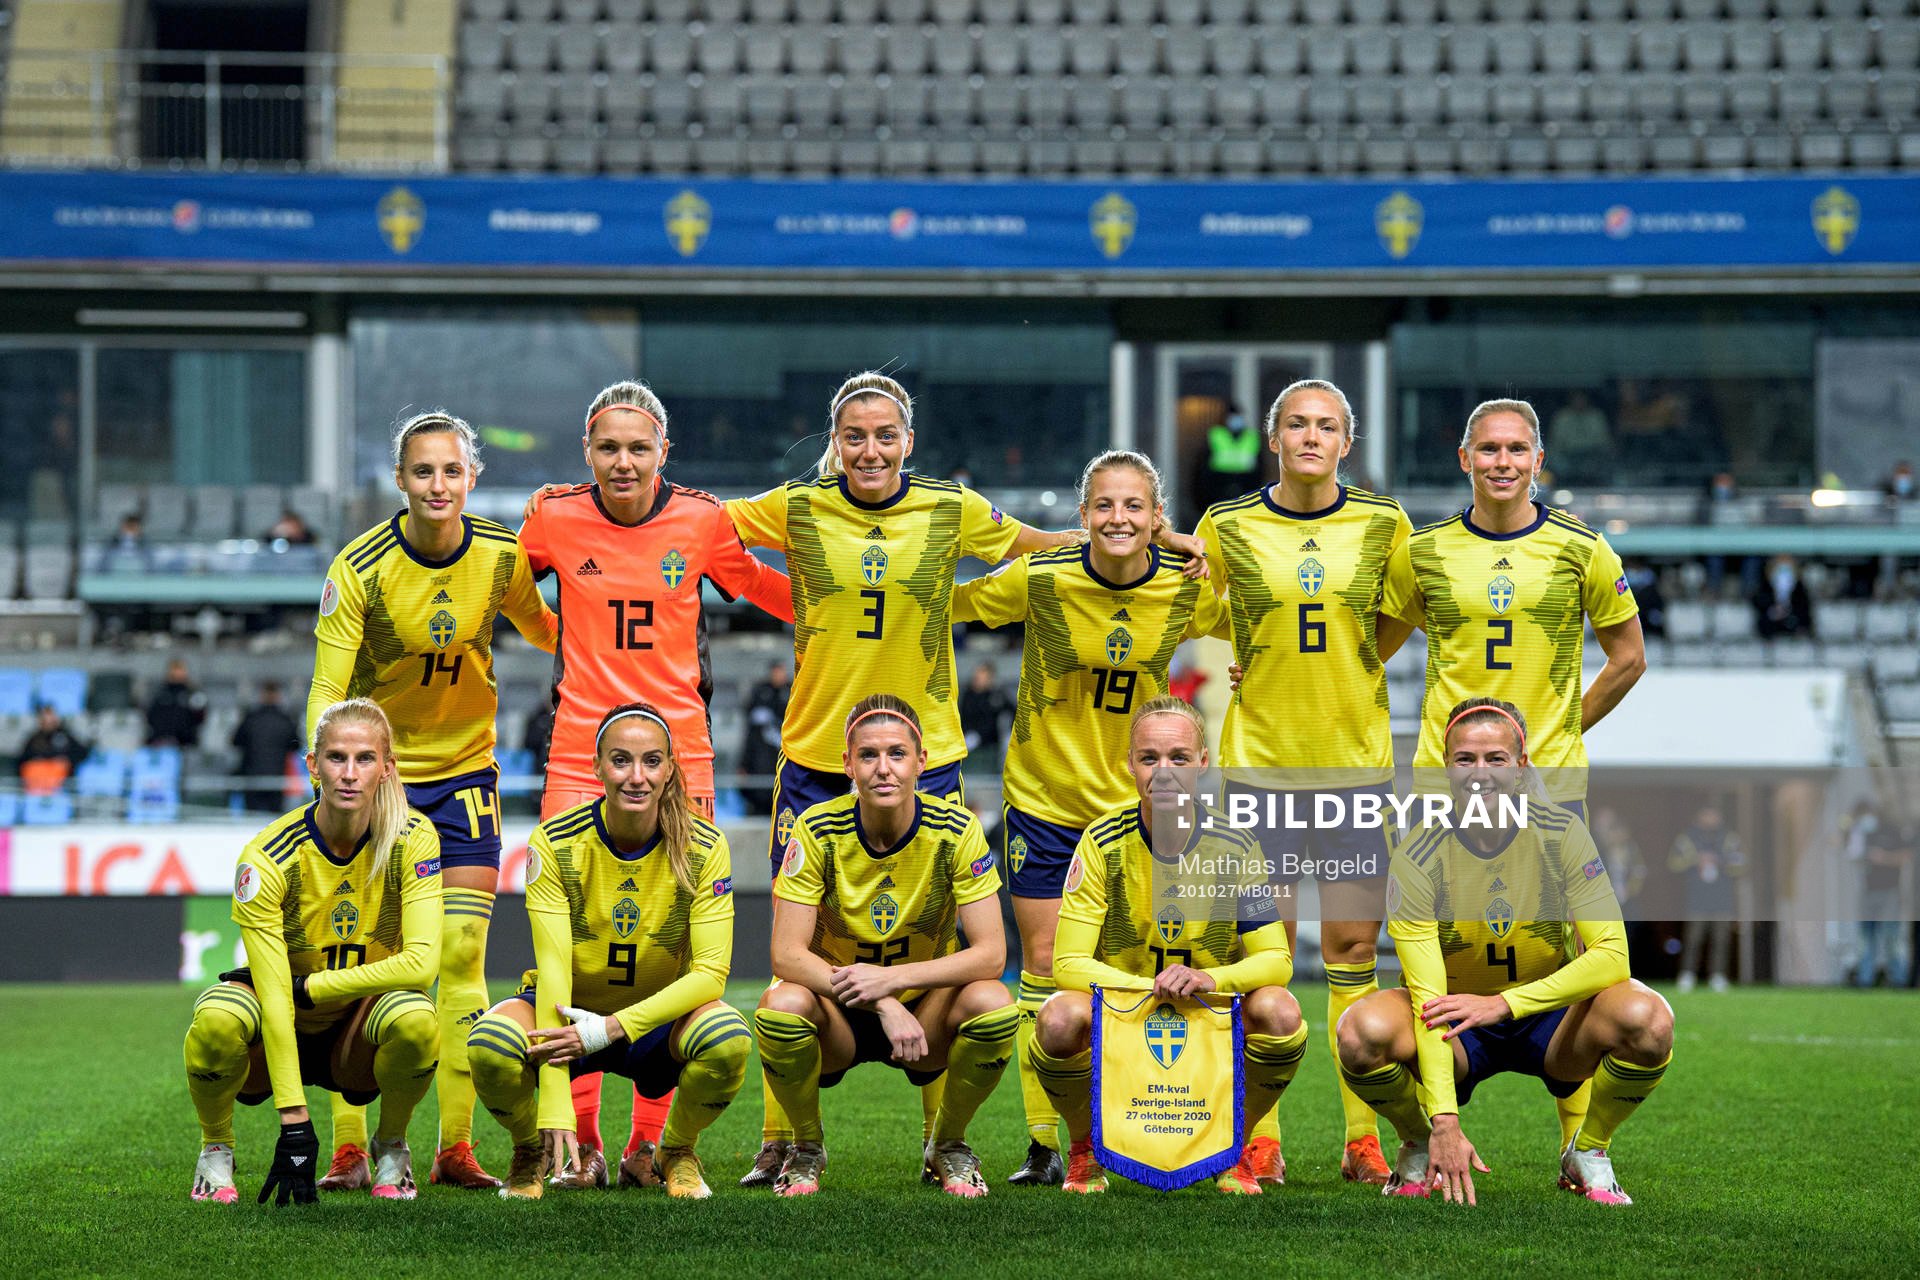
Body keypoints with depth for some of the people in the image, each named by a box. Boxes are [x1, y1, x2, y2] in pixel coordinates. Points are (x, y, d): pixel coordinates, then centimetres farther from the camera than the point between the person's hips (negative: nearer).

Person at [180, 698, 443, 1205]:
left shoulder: (413, 839, -15)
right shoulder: (265, 858, -22)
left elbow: (421, 963, -23)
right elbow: (275, 998, -26)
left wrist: (309, 986, -23)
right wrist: (294, 1121, -30)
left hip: (355, 1036, 1)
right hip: (282, 1031, -1)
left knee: (415, 1018, -34)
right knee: (218, 1016, -35)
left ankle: (391, 1146, -3)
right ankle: (215, 1150, -5)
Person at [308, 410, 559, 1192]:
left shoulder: (502, 557, -8)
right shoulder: (358, 569, -17)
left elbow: (540, 628, 15)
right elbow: (327, 691, -19)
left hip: (466, 769, 2)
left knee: (462, 955, -1)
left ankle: (455, 1148, 5)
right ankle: (349, 1149, 1)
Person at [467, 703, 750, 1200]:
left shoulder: (703, 847, -13)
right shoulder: (555, 842, -16)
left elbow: (711, 971, -17)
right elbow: (553, 967, -23)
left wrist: (612, 1028, -30)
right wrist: (555, 1102, -32)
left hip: (657, 1021, 1)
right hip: (569, 1011, -1)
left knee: (728, 1038, -33)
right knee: (490, 1043, -34)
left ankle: (678, 1152, 1)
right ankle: (531, 1151, 2)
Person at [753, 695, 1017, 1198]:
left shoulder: (956, 830, -14)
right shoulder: (818, 830, -15)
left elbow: (991, 953, -18)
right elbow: (787, 953, -20)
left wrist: (892, 978, -31)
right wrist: (883, 1007, -33)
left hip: (924, 1011, 1)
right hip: (837, 1013, -1)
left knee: (993, 1004, -30)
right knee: (780, 1005, -34)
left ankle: (948, 1145, -1)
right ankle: (806, 1147, -3)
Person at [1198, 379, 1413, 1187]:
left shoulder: (1383, 523, 1)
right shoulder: (1227, 527, -2)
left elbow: (1405, 611, 17)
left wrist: (1355, 668, 7)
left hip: (1356, 757, 1)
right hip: (1258, 756, -1)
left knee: (1353, 945, 1)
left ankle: (1362, 1137, 7)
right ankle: (1259, 1138, 6)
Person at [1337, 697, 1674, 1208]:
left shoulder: (1561, 834, -13)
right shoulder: (1418, 856, -17)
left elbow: (1611, 954, -21)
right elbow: (1428, 998, -24)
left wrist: (1504, 1003, -32)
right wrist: (1444, 1120, -35)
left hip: (1547, 1015, 1)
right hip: (1457, 1033, -1)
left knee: (1646, 1019, -30)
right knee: (1363, 1032, -32)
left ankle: (1587, 1153, -2)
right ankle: (1421, 1147, 0)